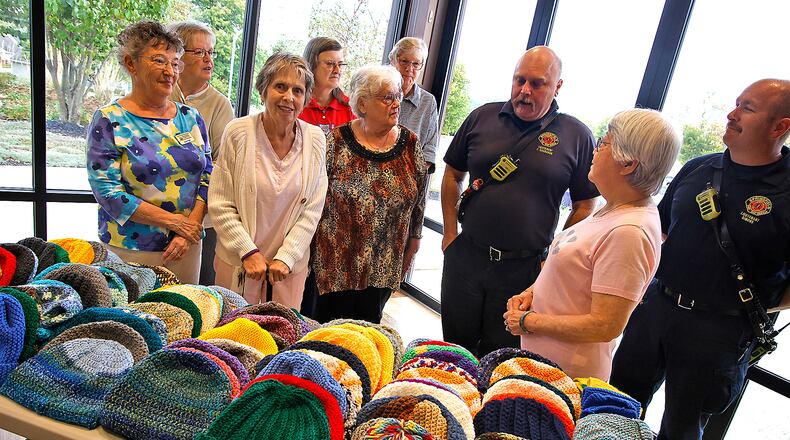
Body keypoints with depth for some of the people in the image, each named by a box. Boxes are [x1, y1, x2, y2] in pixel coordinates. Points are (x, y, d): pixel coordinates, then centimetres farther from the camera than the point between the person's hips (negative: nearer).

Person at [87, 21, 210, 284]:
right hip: (128, 250, -4)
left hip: (187, 246, 4)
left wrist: (190, 228, -10)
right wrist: (175, 221, -15)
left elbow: (207, 177, 3)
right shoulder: (110, 121, -6)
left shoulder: (190, 117, 6)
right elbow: (106, 190, -12)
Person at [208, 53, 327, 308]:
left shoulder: (315, 140, -3)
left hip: (291, 264, 2)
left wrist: (286, 257, -8)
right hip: (238, 260, -1)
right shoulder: (238, 132, -8)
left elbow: (312, 210, -2)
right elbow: (220, 205, -6)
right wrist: (249, 252, -12)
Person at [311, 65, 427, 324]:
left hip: (384, 267, 3)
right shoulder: (336, 142, -9)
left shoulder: (410, 144, 0)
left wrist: (414, 238, 14)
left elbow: (418, 199, 10)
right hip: (337, 262, -2)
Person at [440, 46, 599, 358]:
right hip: (465, 257, 2)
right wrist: (450, 234, 5)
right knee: (456, 348, 18)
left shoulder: (576, 136, -3)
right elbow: (453, 175, 10)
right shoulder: (483, 117, 3)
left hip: (525, 269, -2)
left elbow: (585, 205, 2)